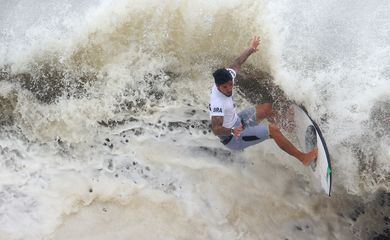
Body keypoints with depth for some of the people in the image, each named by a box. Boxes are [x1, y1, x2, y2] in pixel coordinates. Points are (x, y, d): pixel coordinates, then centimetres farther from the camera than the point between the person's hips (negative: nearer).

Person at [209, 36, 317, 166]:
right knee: (272, 130, -18)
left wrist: (250, 49, 20)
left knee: (267, 107, 15)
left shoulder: (226, 78, -12)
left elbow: (236, 64, 7)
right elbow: (215, 129, -43)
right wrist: (231, 131, -63)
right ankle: (303, 157, -5)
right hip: (233, 138, -9)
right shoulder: (217, 102, -35)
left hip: (237, 121, 9)